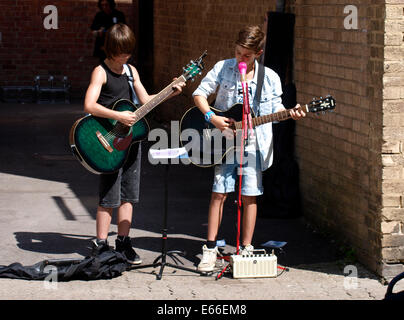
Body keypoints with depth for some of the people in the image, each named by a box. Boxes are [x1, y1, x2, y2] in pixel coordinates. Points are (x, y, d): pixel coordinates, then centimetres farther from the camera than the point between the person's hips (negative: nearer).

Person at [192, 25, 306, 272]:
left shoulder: (269, 78, 2)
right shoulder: (223, 68, 0)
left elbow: (275, 109, 7)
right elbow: (200, 94, 2)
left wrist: (290, 113, -13)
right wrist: (212, 117, -12)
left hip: (254, 143, 1)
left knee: (250, 196, 3)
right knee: (219, 193, -2)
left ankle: (246, 249, 12)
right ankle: (210, 248, 5)